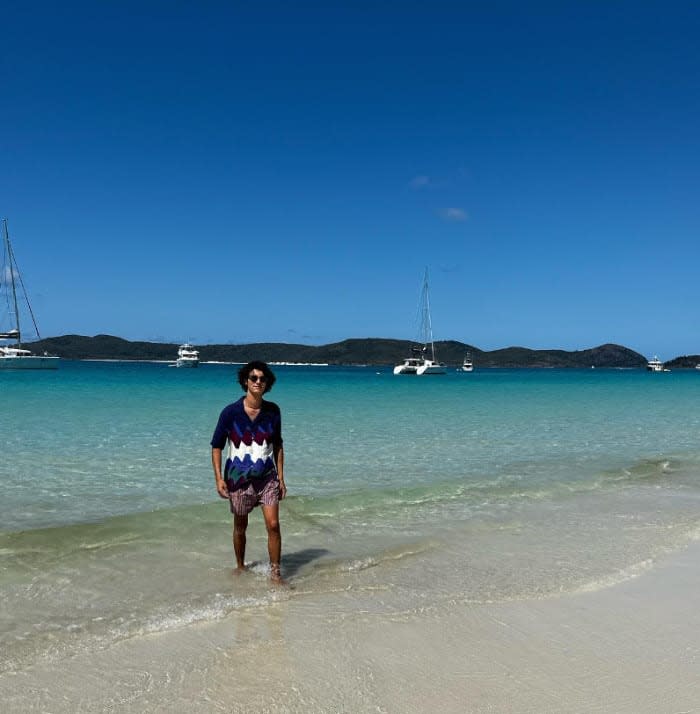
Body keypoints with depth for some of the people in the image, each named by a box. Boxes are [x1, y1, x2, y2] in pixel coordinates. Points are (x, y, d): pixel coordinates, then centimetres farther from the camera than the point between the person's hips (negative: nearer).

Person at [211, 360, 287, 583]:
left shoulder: (273, 411, -1)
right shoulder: (231, 412, -9)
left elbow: (277, 445, 8)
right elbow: (217, 446, -3)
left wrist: (281, 478, 5)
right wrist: (219, 478, -11)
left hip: (267, 477, 1)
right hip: (239, 478, -1)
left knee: (273, 524, -8)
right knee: (240, 527, 13)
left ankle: (275, 573, 3)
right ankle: (240, 567, 34)